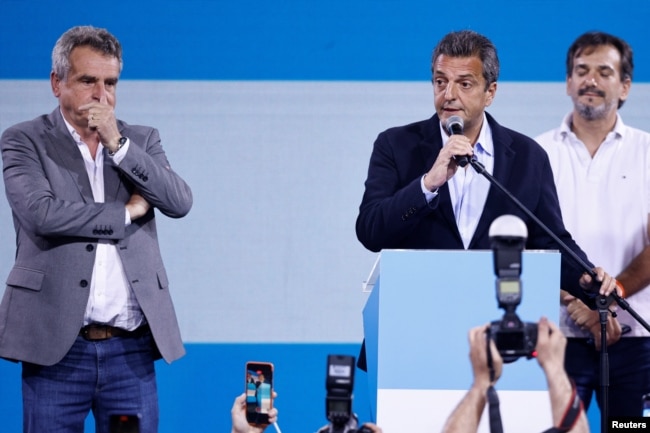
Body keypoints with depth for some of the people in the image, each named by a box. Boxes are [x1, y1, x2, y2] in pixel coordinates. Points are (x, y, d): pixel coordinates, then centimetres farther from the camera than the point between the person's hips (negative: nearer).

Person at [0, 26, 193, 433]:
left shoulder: (141, 139, 14)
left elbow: (180, 202, -2)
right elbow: (41, 214, -13)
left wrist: (117, 143, -9)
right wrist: (126, 213, -4)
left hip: (132, 349, 3)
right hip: (57, 346, -3)